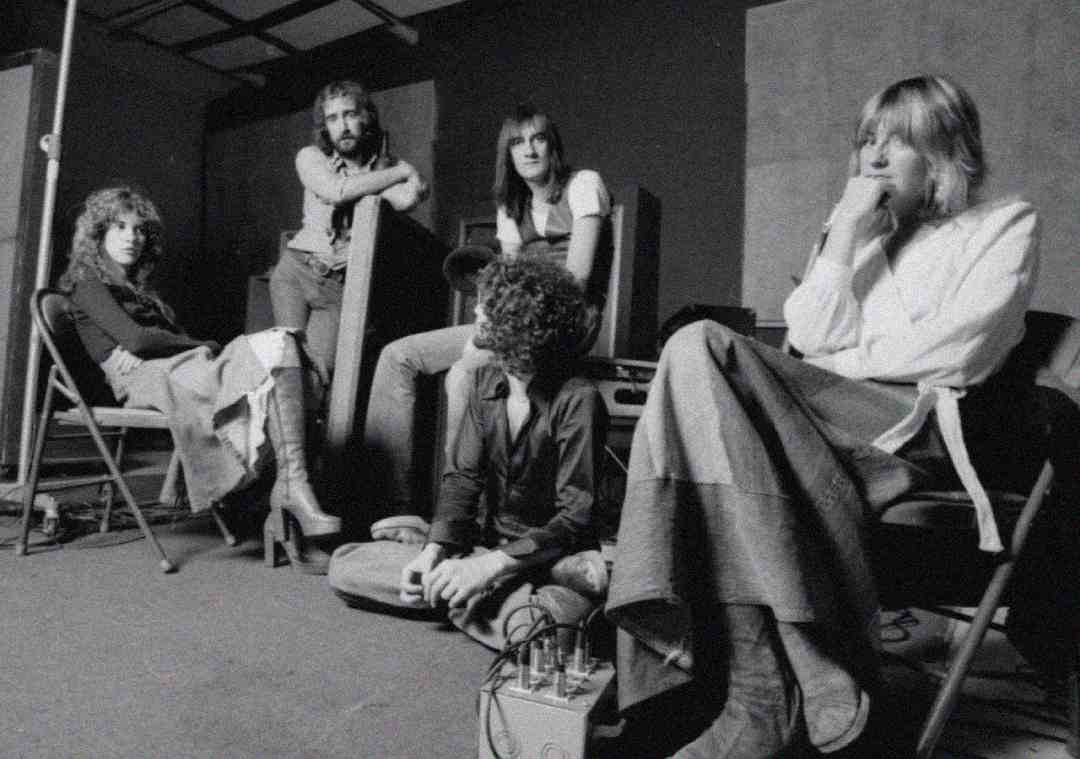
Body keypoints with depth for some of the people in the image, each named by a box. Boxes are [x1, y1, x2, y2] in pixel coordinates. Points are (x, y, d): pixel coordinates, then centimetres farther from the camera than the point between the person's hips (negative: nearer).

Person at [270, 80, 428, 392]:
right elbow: (336, 191, -21)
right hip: (296, 271, 1)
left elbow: (407, 200, -24)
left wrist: (358, 184, -11)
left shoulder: (389, 165, -1)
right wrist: (402, 172, -14)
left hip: (341, 287, 0)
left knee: (323, 367, -13)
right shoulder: (311, 157, 1)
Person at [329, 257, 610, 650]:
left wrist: (493, 564, -27)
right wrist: (434, 552, -13)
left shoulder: (577, 399, -16)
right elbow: (462, 477, 3)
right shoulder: (484, 382, 4)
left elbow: (577, 516, -19)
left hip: (555, 554, -8)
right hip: (487, 542, 8)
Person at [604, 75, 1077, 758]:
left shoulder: (1006, 225, 14)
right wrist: (845, 234, 3)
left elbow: (957, 355, -4)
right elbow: (810, 338, 9)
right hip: (830, 415, 5)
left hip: (924, 425, -5)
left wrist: (847, 362, 2)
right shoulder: (855, 231, 27)